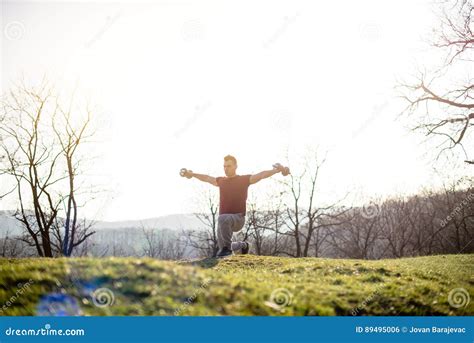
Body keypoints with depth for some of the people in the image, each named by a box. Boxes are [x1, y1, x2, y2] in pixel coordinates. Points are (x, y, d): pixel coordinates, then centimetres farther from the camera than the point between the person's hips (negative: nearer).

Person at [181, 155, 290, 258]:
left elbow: (263, 174, -13)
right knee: (224, 249, 9)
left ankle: (227, 247, -24)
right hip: (225, 222, 6)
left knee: (222, 219, -38)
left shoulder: (245, 179, 1)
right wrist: (192, 174, 48)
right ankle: (243, 245, 39)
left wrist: (278, 170, -29)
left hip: (238, 219, -6)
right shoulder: (221, 181, 16)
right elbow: (206, 178, 35)